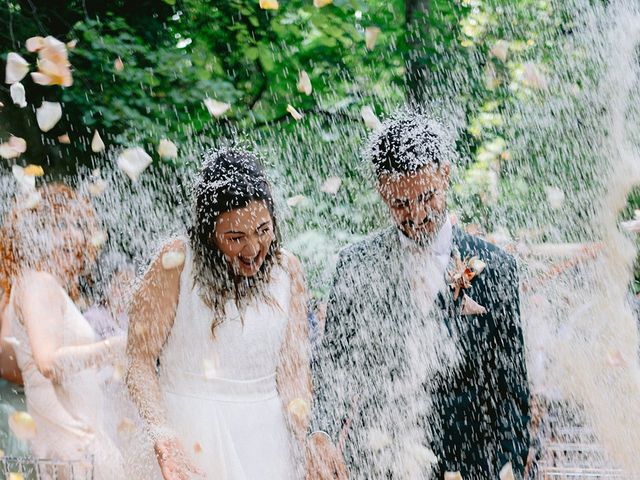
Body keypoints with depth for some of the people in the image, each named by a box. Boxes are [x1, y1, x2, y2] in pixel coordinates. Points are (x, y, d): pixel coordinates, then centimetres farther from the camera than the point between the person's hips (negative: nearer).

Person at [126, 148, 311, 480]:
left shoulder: (286, 270, 5)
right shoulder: (176, 263, -7)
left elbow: (295, 368, 8)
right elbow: (140, 360, -9)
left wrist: (298, 449, -1)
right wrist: (164, 437, -21)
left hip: (265, 429, 3)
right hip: (190, 428, -3)